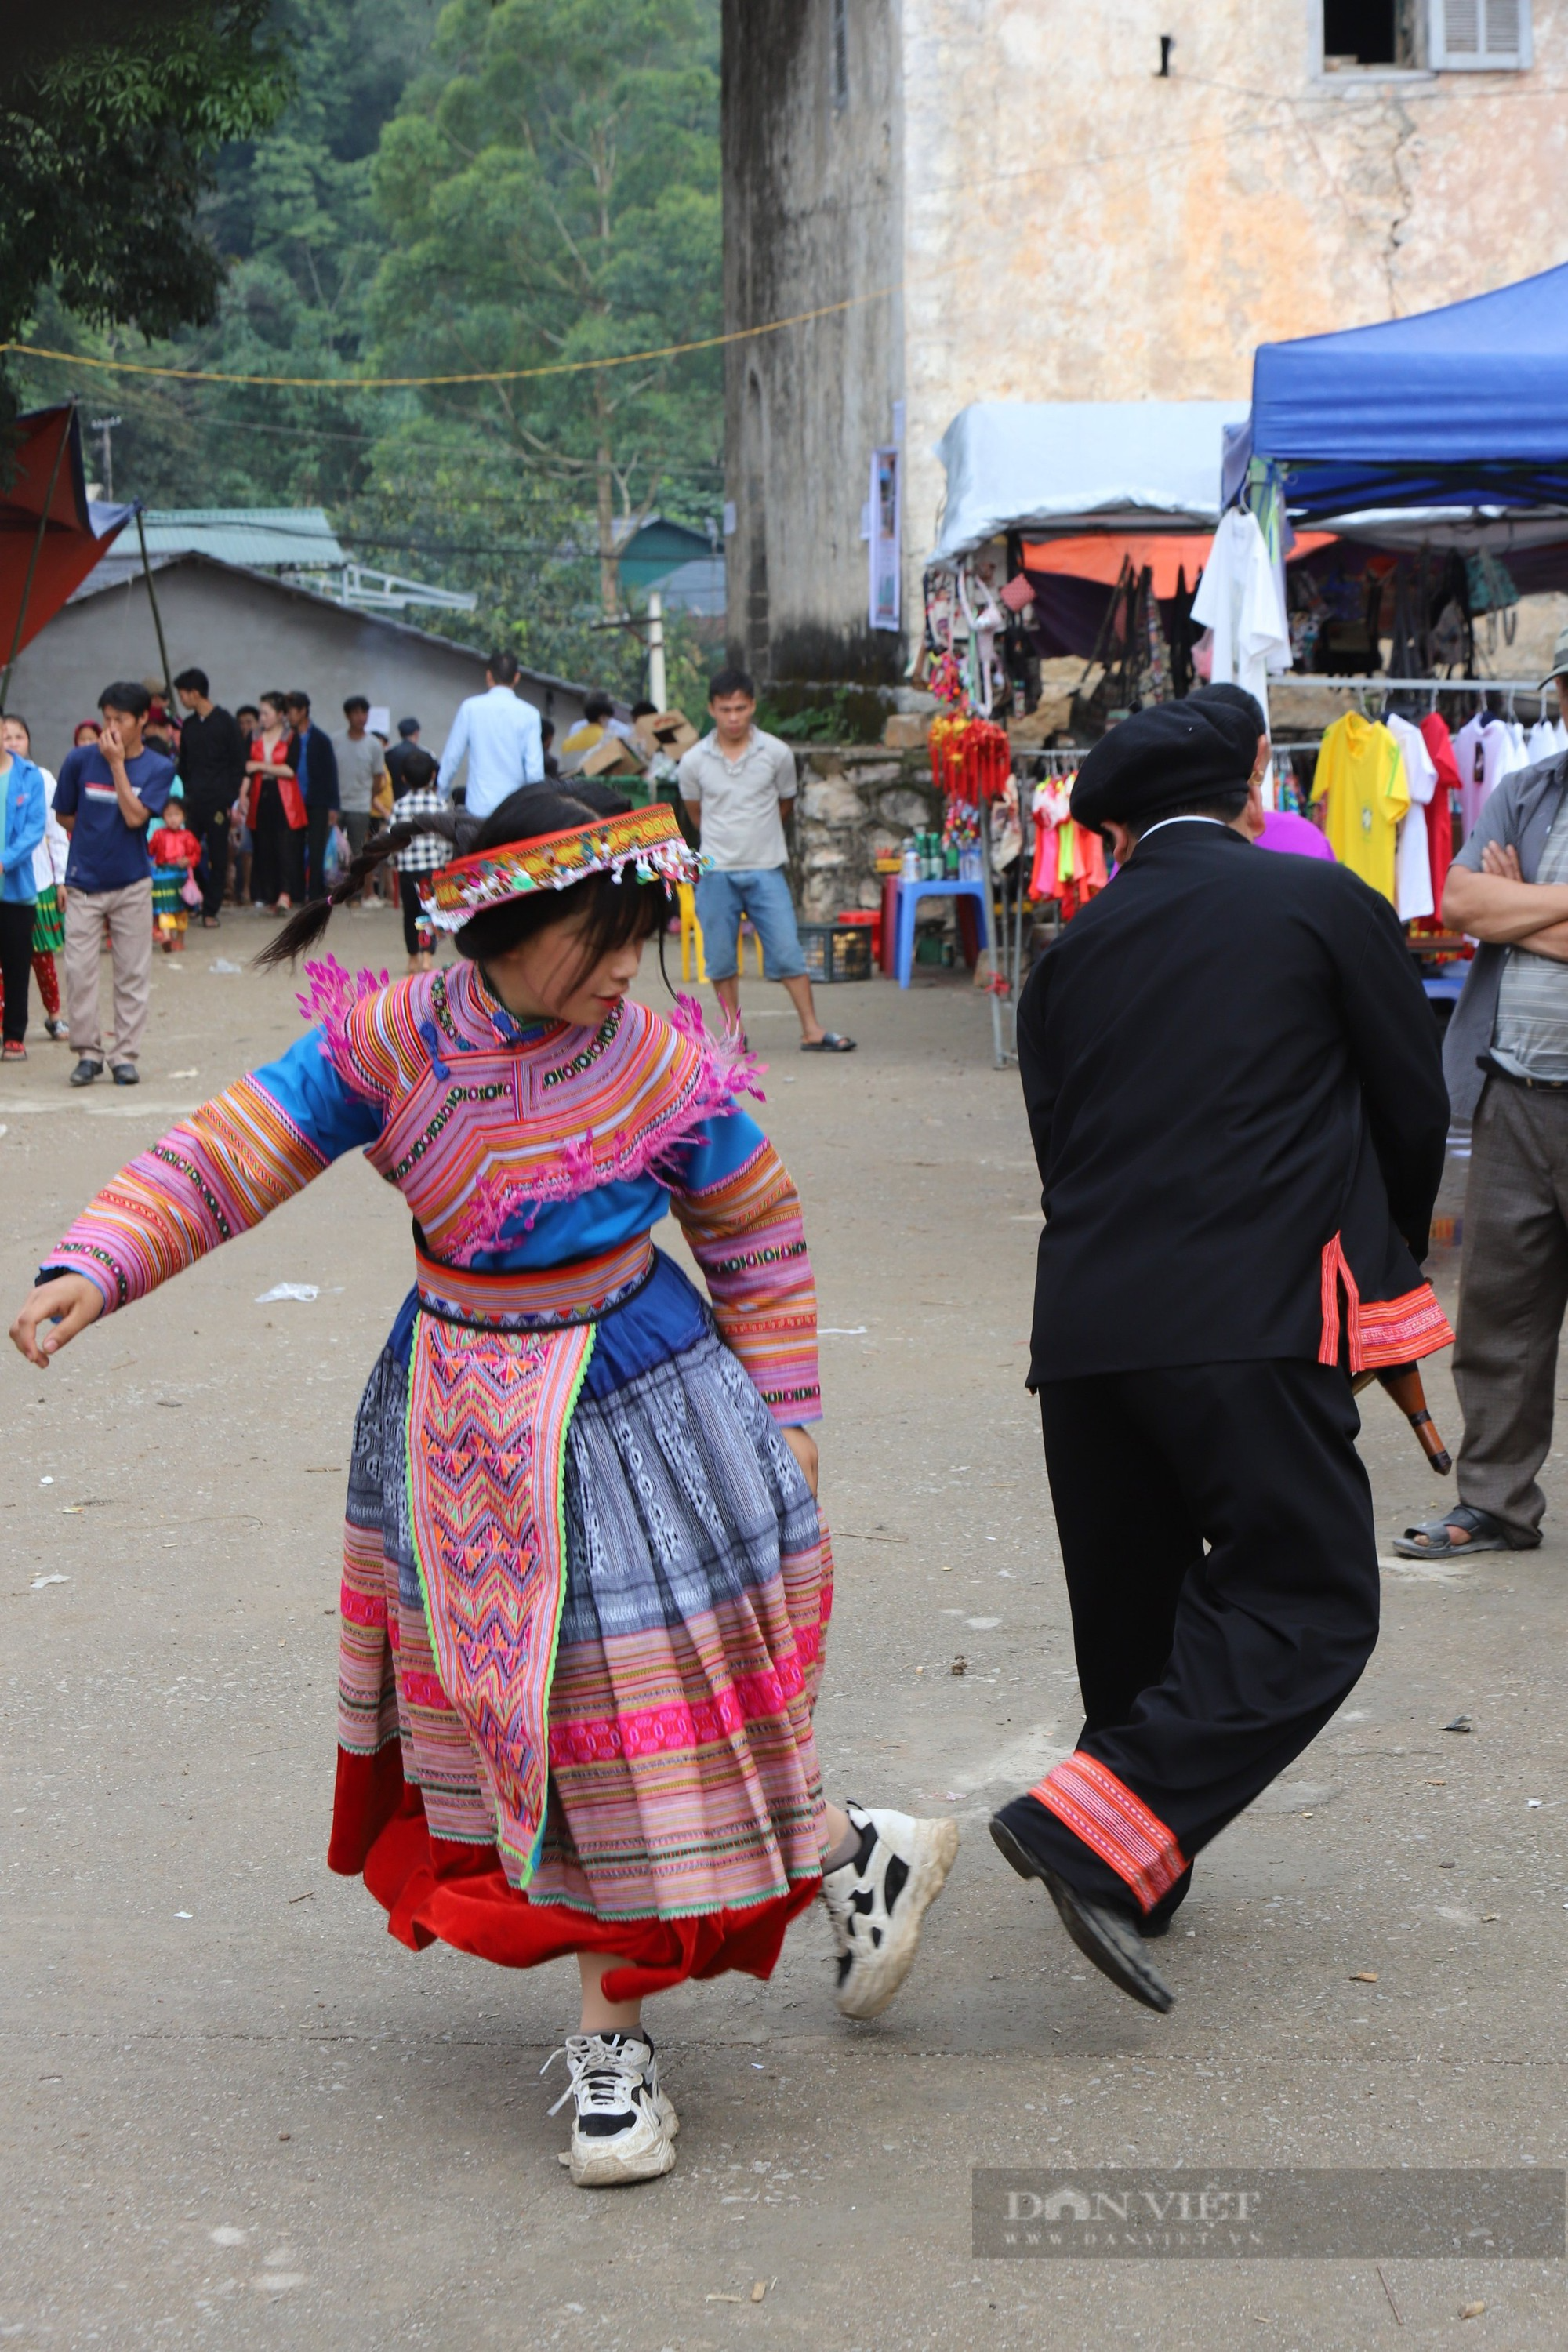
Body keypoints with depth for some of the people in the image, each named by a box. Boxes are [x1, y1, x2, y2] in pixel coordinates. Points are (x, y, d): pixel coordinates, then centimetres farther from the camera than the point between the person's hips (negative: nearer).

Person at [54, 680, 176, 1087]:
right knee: (79, 970, -4)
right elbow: (64, 815, 9)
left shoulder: (158, 768, -4)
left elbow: (135, 816, -17)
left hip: (132, 884, 0)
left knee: (133, 975, 3)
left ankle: (126, 1055, 10)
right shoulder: (81, 759, -3)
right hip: (84, 883, 0)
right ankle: (87, 1053, 7)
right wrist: (92, 839, 3)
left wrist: (117, 764, -17)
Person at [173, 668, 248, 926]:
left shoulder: (226, 722, -2)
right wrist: (182, 795, 6)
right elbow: (183, 764, 18)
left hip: (217, 801, -4)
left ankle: (210, 910, 5)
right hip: (193, 801, 4)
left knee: (218, 857, 0)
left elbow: (239, 764, -3)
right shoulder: (188, 725, 13)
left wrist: (231, 801, -8)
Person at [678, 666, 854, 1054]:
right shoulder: (694, 762, -3)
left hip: (766, 869, -1)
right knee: (720, 959, 4)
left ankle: (812, 1031, -2)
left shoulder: (777, 754, -3)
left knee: (788, 952, -4)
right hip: (716, 873, 1)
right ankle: (734, 1033, 15)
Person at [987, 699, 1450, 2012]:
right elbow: (1416, 1107, 7)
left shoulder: (1074, 951, 15)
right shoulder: (1325, 904, 3)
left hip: (1085, 1325, 6)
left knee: (1131, 1608, 18)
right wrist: (1390, 1264, 25)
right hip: (1255, 1324, -5)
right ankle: (1096, 1832, -18)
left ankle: (1139, 1876, 26)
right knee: (1308, 1608, -3)